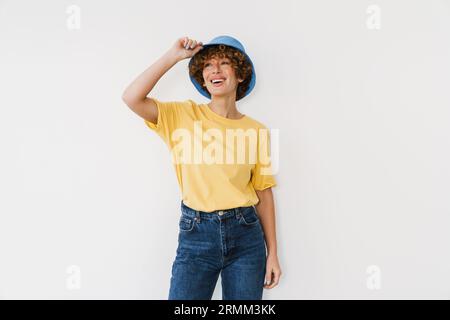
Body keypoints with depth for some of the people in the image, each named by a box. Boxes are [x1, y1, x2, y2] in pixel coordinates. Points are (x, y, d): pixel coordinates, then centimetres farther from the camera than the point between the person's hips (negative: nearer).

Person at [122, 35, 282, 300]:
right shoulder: (184, 115, 0)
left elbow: (263, 193, 4)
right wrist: (174, 56, -8)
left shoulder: (256, 130, 0)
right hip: (196, 231, -1)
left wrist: (272, 253, 6)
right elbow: (131, 98, -12)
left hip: (245, 233, 1)